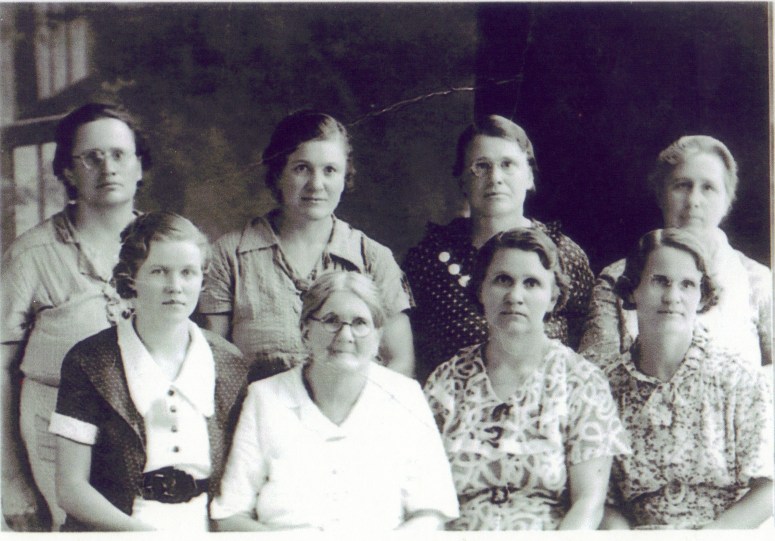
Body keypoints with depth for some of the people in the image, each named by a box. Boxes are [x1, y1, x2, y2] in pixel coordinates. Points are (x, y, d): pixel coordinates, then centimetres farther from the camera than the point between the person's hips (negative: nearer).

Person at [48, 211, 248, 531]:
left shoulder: (230, 364, 10)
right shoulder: (90, 362, 2)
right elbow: (71, 488, 0)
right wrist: (137, 529, -12)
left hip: (204, 528, 2)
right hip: (111, 530, -2)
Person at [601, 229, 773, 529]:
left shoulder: (740, 381, 0)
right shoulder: (610, 386, 6)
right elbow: (604, 501, 7)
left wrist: (710, 532, -13)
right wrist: (618, 530, -13)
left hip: (728, 530, -1)